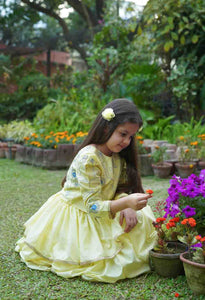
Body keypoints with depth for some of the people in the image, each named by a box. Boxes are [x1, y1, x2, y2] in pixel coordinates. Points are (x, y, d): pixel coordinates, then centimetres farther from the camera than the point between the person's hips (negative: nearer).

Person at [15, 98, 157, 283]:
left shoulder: (118, 155, -3)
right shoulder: (88, 158, -29)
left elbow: (122, 187, 1)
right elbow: (93, 206, -29)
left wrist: (128, 206, -22)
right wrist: (125, 203, -42)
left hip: (105, 211, 8)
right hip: (77, 217, -8)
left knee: (141, 220, -2)